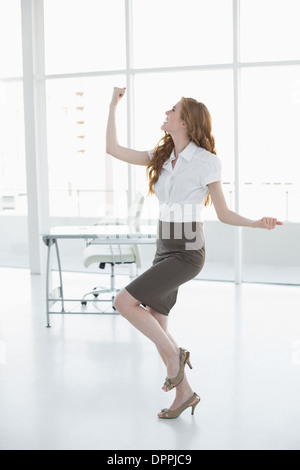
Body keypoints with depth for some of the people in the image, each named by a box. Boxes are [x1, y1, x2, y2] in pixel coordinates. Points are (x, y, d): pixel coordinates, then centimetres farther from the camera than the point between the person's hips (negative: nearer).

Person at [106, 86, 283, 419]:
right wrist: (113, 105, 10)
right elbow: (113, 149, 8)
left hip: (187, 253, -7)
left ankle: (174, 354, 2)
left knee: (125, 302, -17)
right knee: (155, 325, 9)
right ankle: (184, 393, 25)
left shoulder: (206, 161, -9)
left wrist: (257, 224, -21)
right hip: (165, 250, 7)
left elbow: (223, 213, -5)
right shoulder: (161, 157, 9)